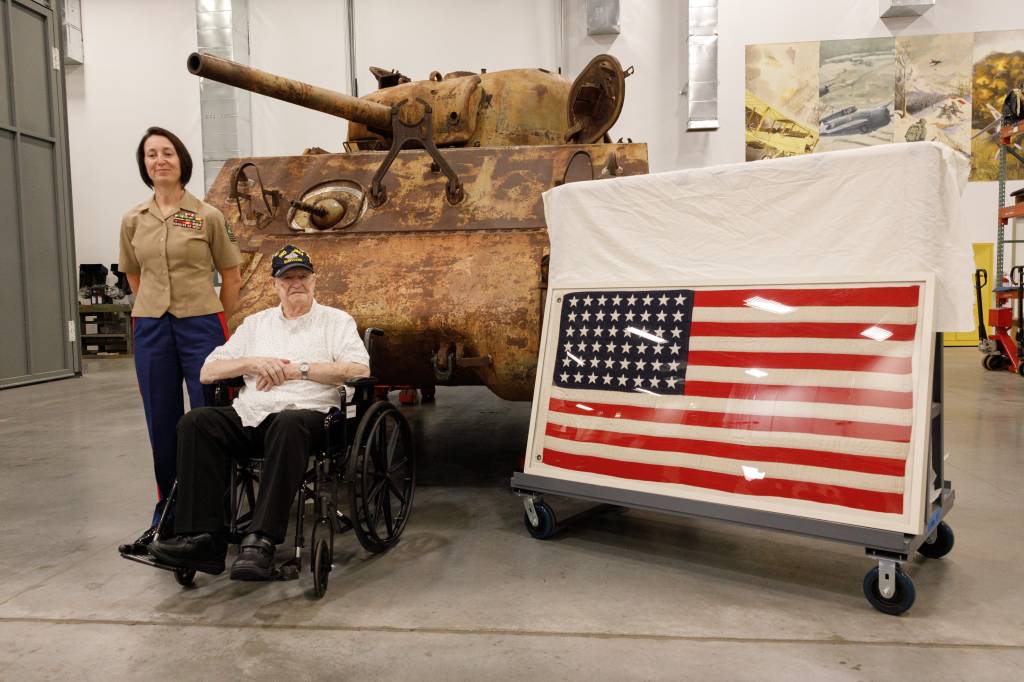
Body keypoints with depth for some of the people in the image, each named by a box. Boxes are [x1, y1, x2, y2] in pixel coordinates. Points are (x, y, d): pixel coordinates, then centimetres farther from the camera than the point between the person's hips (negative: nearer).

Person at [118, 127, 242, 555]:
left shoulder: (207, 216, -2)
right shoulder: (132, 221, 8)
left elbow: (231, 277, 6)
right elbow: (134, 276, 21)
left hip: (201, 326, -3)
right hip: (151, 328, 3)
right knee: (161, 426, 8)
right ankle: (166, 518, 21)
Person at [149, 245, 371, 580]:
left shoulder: (337, 321, 15)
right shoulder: (255, 323, 27)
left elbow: (360, 369, -4)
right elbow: (208, 372, 20)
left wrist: (298, 369, -7)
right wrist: (253, 363, 1)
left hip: (306, 412, -4)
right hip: (249, 414, 5)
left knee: (288, 426, -38)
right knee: (195, 423, -23)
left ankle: (261, 541, -40)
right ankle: (203, 537, -25)